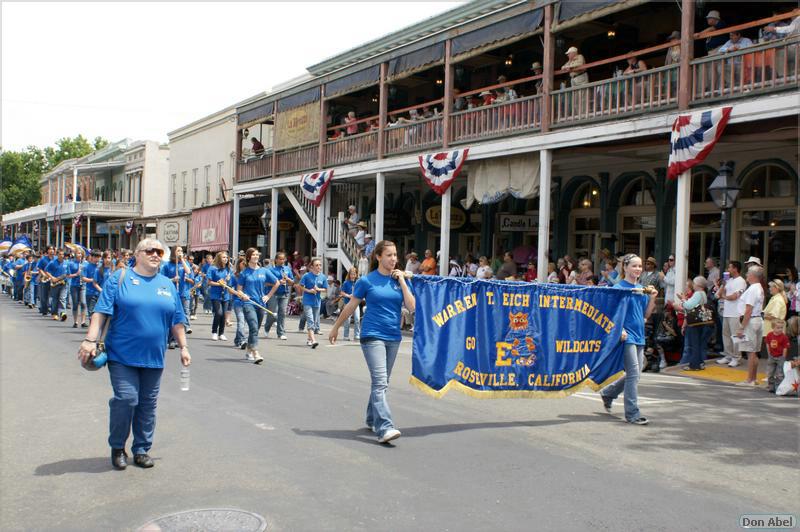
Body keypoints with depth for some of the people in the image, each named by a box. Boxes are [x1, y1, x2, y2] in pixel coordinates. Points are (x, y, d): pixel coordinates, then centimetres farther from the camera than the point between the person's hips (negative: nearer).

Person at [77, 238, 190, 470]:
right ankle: (117, 447, 11)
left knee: (148, 404, 8)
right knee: (126, 399, -11)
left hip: (153, 356, 4)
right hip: (123, 354, -4)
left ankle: (142, 449, 21)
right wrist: (90, 340, -15)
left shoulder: (167, 284, 12)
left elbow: (177, 320, 15)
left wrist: (183, 347, 12)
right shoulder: (120, 278, 0)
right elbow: (101, 312, -6)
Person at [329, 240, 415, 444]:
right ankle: (384, 428, -22)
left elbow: (412, 307, -3)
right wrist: (336, 327, 14)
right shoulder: (367, 280, -3)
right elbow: (351, 306, 7)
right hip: (373, 336, -5)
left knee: (382, 382, 15)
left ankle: (372, 419, 31)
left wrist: (402, 282, -7)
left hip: (393, 337, 5)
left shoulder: (400, 279, 6)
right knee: (379, 381, -16)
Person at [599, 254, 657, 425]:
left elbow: (646, 314, 15)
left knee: (634, 374, 14)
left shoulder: (642, 289, 13)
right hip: (627, 336, -8)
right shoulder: (619, 288, -7)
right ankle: (632, 414, -4)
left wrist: (652, 298, 2)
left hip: (639, 336, 8)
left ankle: (608, 393, 34)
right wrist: (620, 330, -22)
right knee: (633, 374, -10)